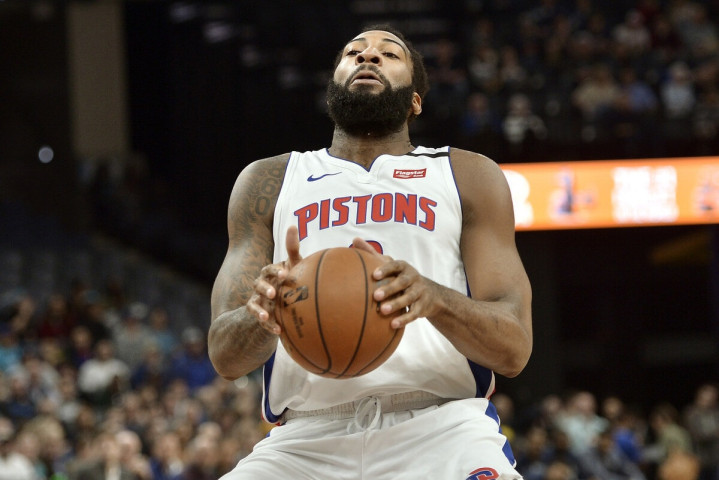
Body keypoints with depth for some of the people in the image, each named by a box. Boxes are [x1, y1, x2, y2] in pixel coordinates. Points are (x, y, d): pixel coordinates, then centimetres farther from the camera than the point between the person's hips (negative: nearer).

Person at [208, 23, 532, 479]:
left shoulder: (469, 176, 15)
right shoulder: (269, 180, 18)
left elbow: (514, 348, 4)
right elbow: (225, 356, 9)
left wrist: (435, 300, -18)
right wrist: (265, 314, -15)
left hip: (440, 427, -2)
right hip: (308, 439, 2)